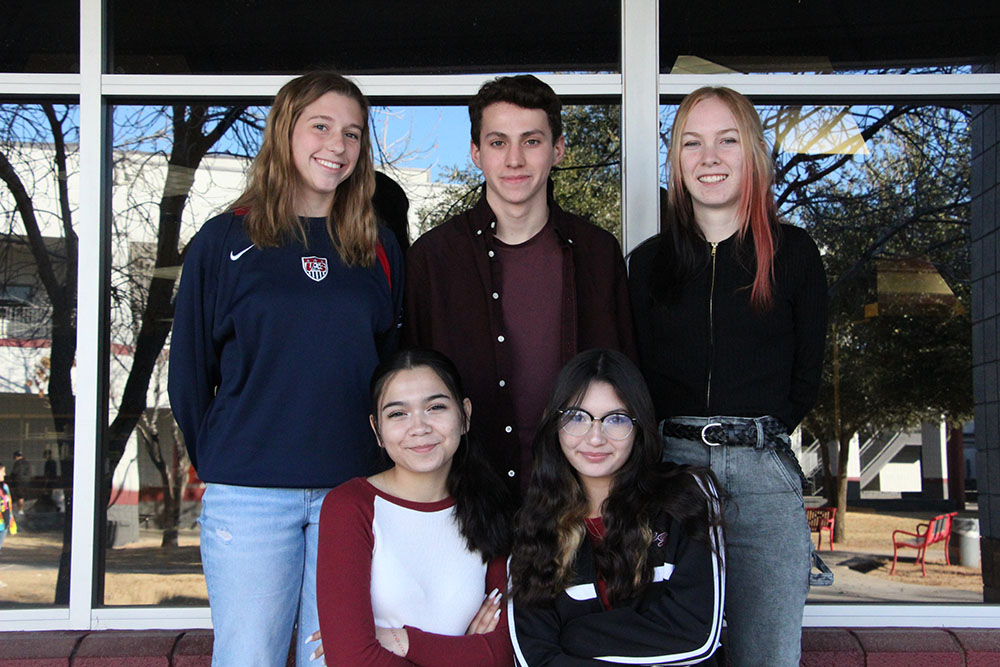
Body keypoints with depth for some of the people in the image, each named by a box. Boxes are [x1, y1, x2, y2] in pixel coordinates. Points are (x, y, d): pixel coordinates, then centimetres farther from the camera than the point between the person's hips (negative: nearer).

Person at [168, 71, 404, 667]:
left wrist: (373, 463, 9)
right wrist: (219, 458, 6)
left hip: (352, 493, 2)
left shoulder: (379, 251, 10)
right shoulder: (226, 240, 2)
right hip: (249, 495, -2)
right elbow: (190, 366, 6)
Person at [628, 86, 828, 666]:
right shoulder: (651, 261, 12)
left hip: (764, 471, -1)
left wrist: (751, 434, 2)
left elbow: (807, 377, 9)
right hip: (671, 466, 1)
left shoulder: (794, 253, 8)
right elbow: (640, 375, 11)